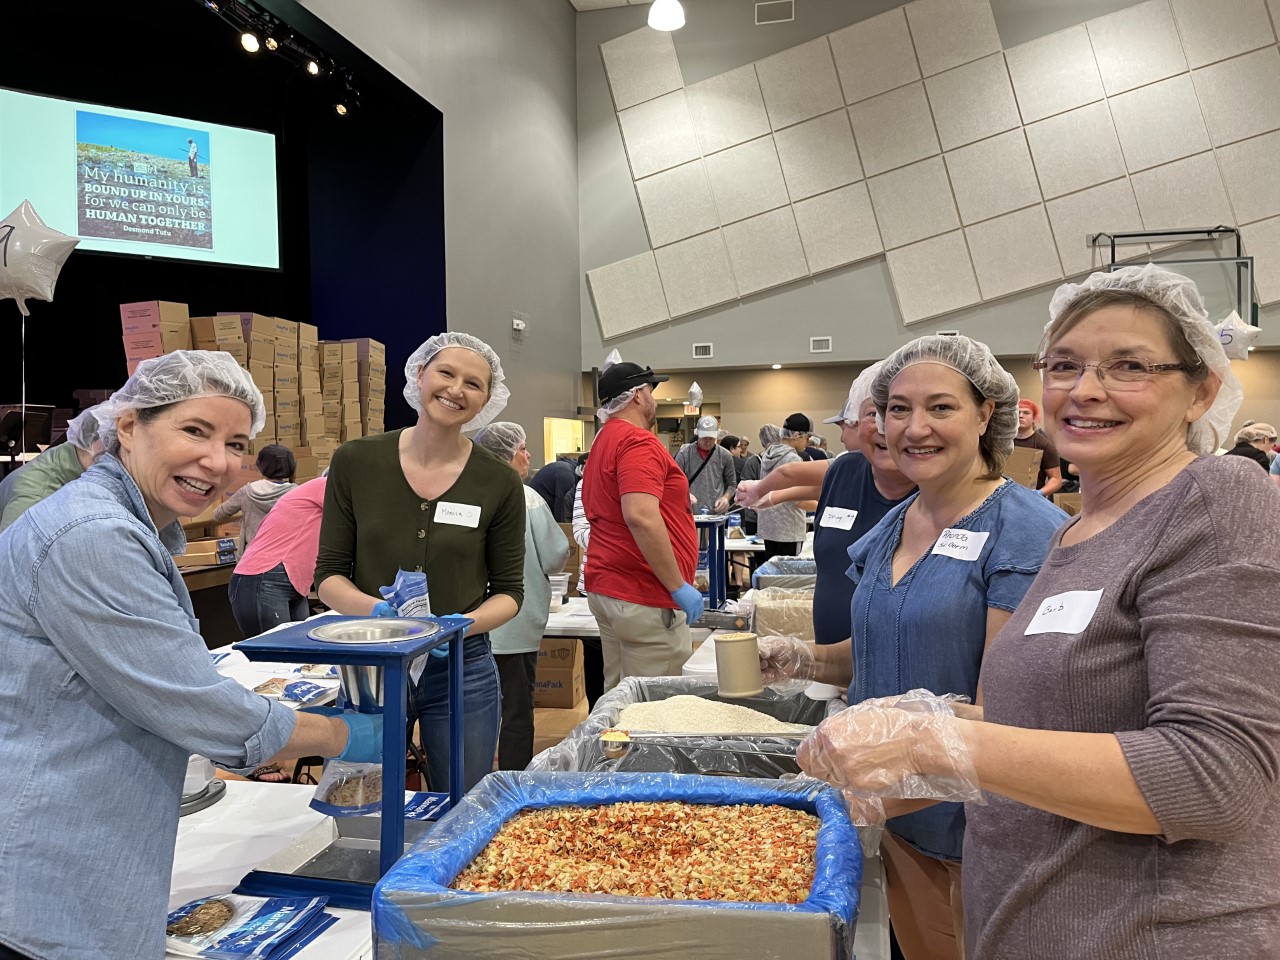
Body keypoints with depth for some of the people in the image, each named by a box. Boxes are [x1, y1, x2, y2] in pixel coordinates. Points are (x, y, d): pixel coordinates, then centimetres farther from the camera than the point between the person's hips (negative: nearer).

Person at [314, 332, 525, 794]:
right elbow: (328, 574, 0)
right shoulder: (355, 462, -5)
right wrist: (376, 609, -20)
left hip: (460, 667, 0)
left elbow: (509, 591, 2)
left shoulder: (499, 482, -6)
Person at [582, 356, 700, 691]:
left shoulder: (604, 440, 17)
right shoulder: (637, 441, -14)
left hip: (605, 588, 10)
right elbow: (641, 517, -27)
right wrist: (679, 586, -21)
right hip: (644, 599, -10)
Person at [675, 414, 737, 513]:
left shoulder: (725, 456, 6)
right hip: (690, 515, -1)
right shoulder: (684, 454, 1)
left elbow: (732, 484, 14)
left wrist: (726, 497, -5)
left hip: (717, 515, 1)